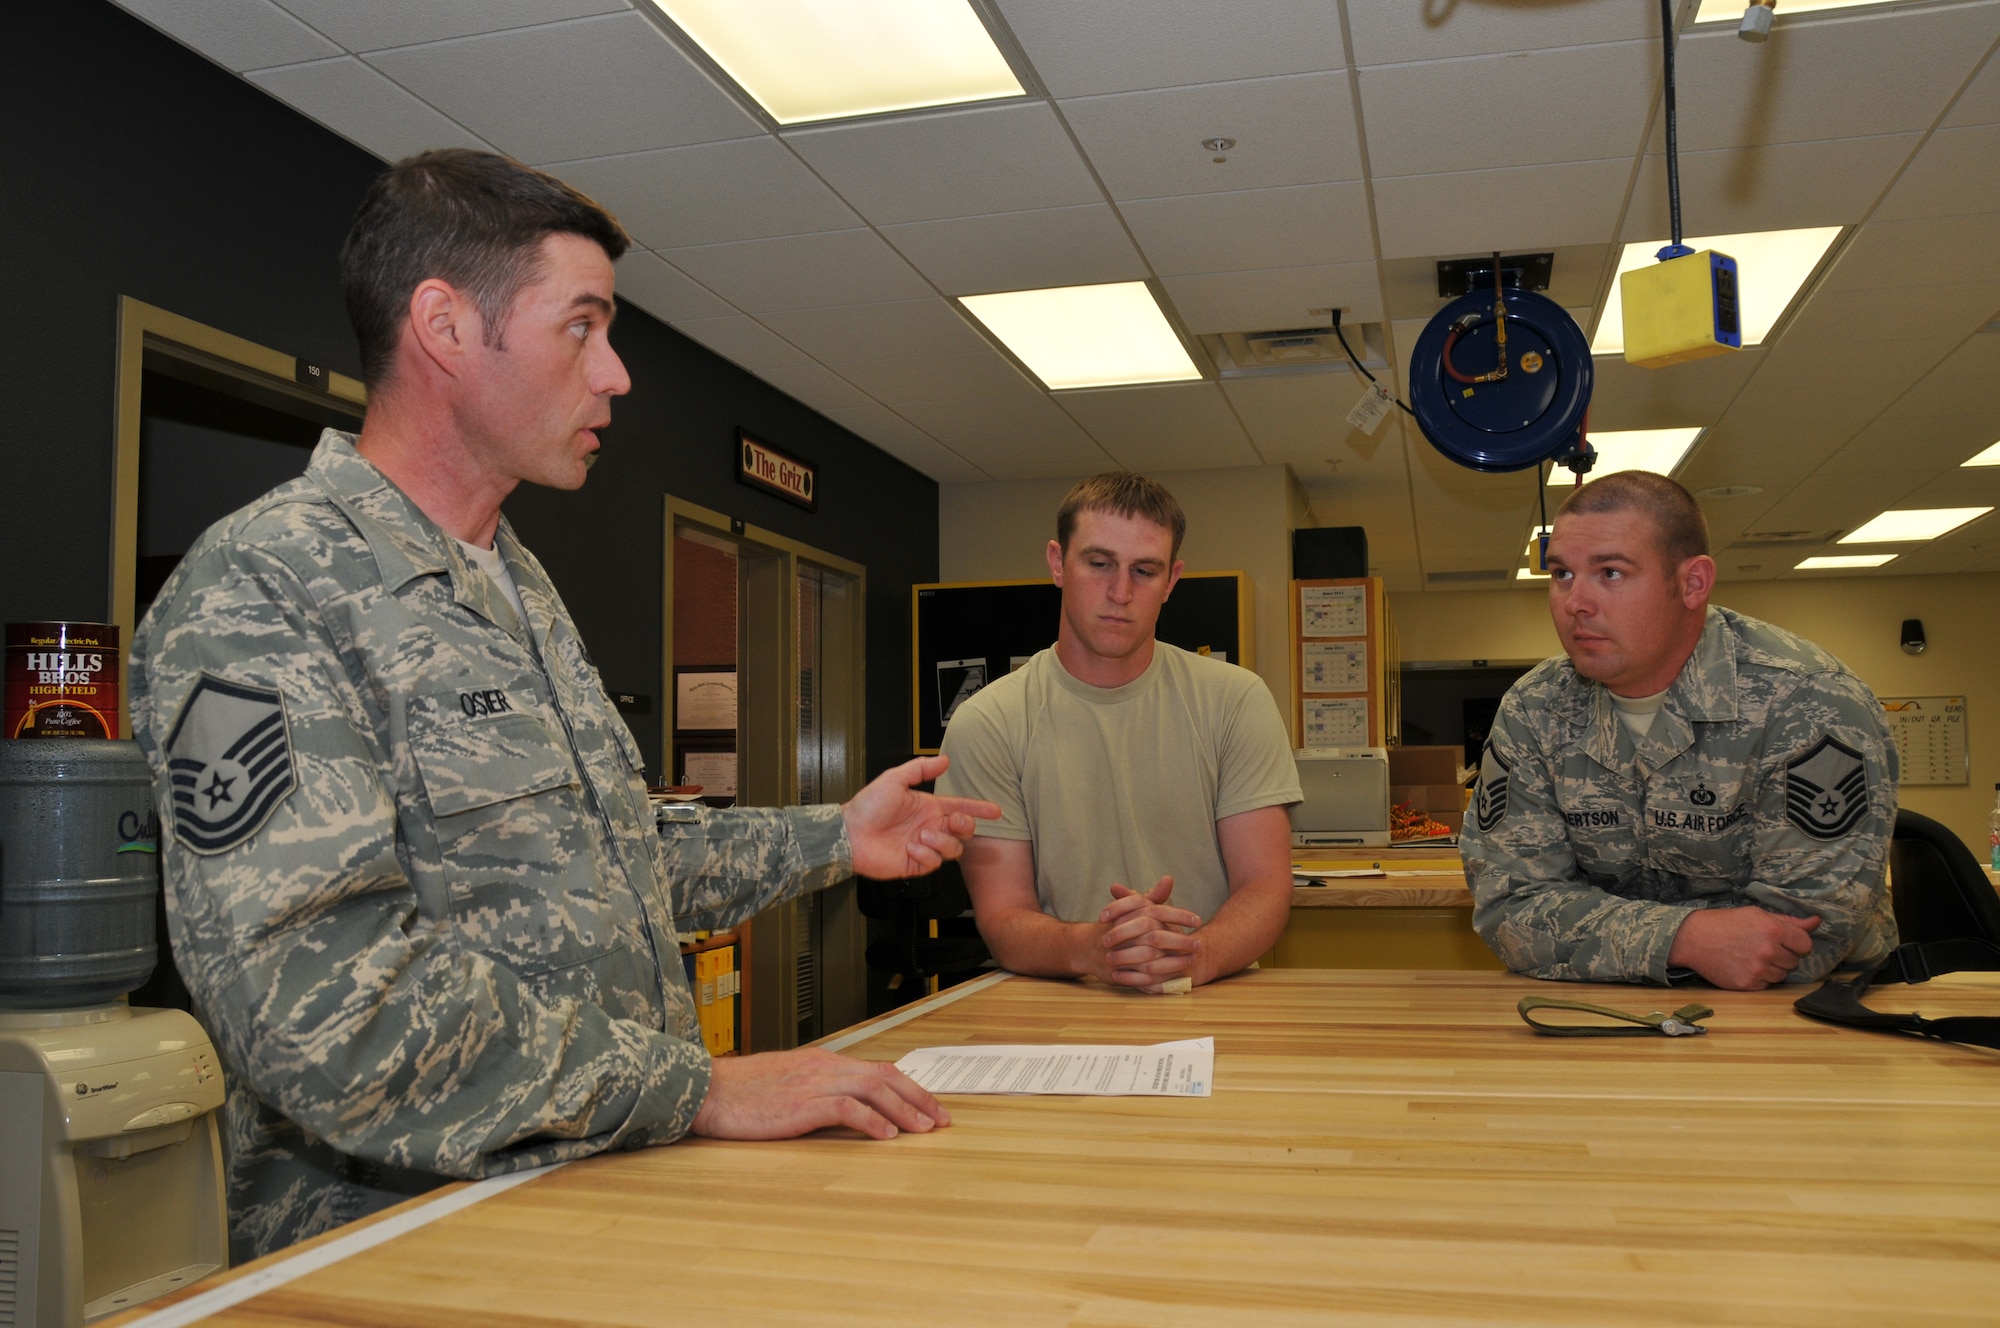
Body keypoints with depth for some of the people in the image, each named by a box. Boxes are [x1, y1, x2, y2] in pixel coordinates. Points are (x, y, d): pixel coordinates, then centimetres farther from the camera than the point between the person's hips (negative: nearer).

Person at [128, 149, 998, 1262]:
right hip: (408, 1241, -7)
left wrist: (830, 840, 16)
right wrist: (702, 1087, -20)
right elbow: (327, 1012, -23)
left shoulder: (523, 589, 15)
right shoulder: (256, 593, -14)